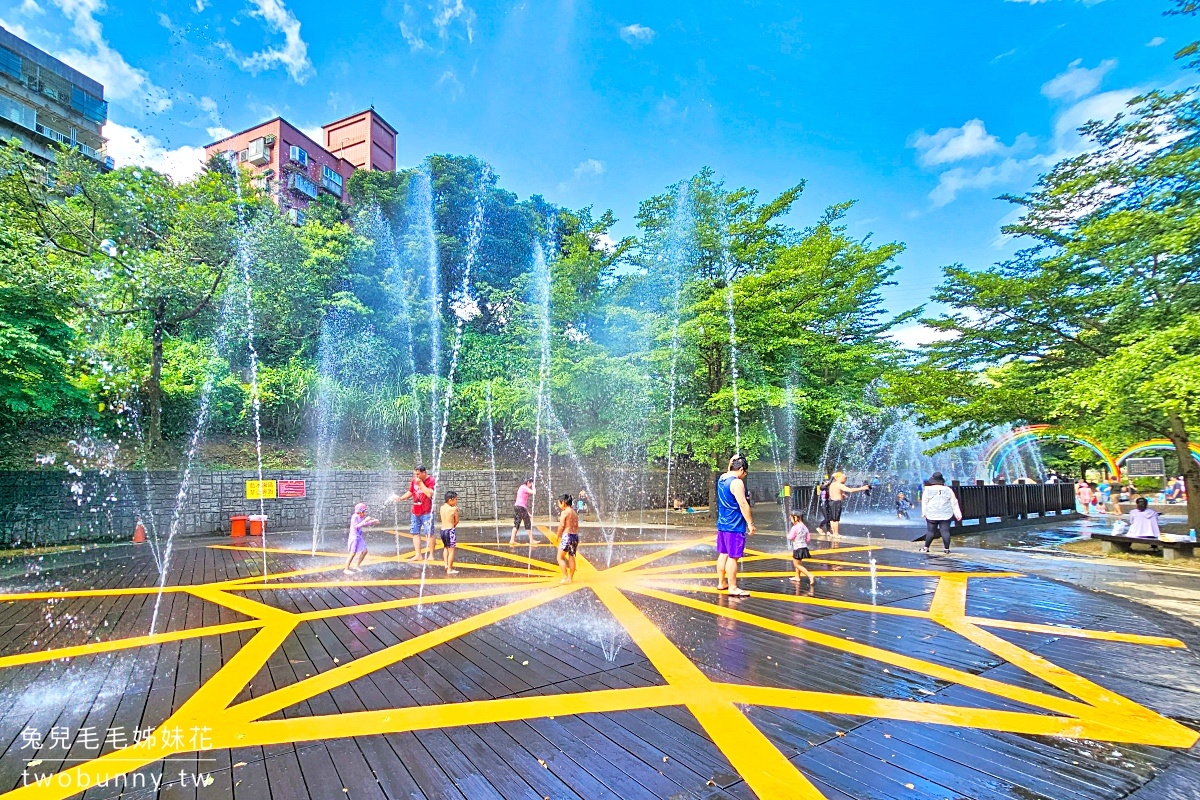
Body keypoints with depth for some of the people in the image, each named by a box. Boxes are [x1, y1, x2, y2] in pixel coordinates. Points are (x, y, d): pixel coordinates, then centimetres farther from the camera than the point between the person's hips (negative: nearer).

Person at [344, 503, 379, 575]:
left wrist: (372, 522, 8)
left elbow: (365, 525, 18)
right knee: (353, 553, -5)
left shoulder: (361, 517, 5)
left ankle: (356, 566, 23)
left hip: (359, 537, 9)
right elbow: (356, 526, -27)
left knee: (364, 551, 10)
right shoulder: (355, 517, -18)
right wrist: (364, 521, -31)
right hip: (354, 536, -9)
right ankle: (346, 569, 5)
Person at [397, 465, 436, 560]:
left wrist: (420, 483, -21)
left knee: (429, 533, -2)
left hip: (426, 512, -6)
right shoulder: (414, 480, 7)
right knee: (415, 533, 8)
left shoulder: (431, 480, -11)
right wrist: (401, 498, 2)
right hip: (415, 512, 6)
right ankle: (418, 555, 16)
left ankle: (431, 555, 5)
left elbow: (429, 494, -25)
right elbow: (410, 492, 18)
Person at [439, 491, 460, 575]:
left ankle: (446, 564, 22)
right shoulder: (454, 509, -12)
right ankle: (449, 569, 3)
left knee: (445, 547, 27)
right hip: (450, 530, -7)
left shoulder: (441, 507, 6)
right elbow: (456, 521, -5)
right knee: (451, 550, 1)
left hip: (442, 530, 7)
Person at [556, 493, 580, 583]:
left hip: (567, 536, -8)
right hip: (575, 535, 8)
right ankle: (571, 578, 18)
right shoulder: (574, 512, 14)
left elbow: (561, 526, -12)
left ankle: (565, 577, -3)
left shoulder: (564, 512, -9)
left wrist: (558, 536, 1)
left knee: (560, 557, 2)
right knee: (571, 557, 13)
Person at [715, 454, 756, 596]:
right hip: (735, 526, -9)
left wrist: (731, 463, 18)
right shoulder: (737, 483, -17)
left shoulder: (722, 478, 8)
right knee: (733, 557, -2)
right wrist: (751, 524, -15)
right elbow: (743, 504, -20)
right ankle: (733, 588, 4)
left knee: (723, 554, 16)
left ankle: (721, 583, 25)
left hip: (722, 524, 9)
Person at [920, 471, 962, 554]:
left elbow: (924, 502, 1)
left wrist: (924, 513, 7)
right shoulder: (948, 490, 6)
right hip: (945, 515, 2)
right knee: (945, 531, 2)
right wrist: (958, 514, 14)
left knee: (930, 531, 2)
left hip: (932, 515, -1)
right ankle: (947, 549, 2)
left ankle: (926, 548, 8)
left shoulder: (928, 490, 0)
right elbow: (954, 503, 9)